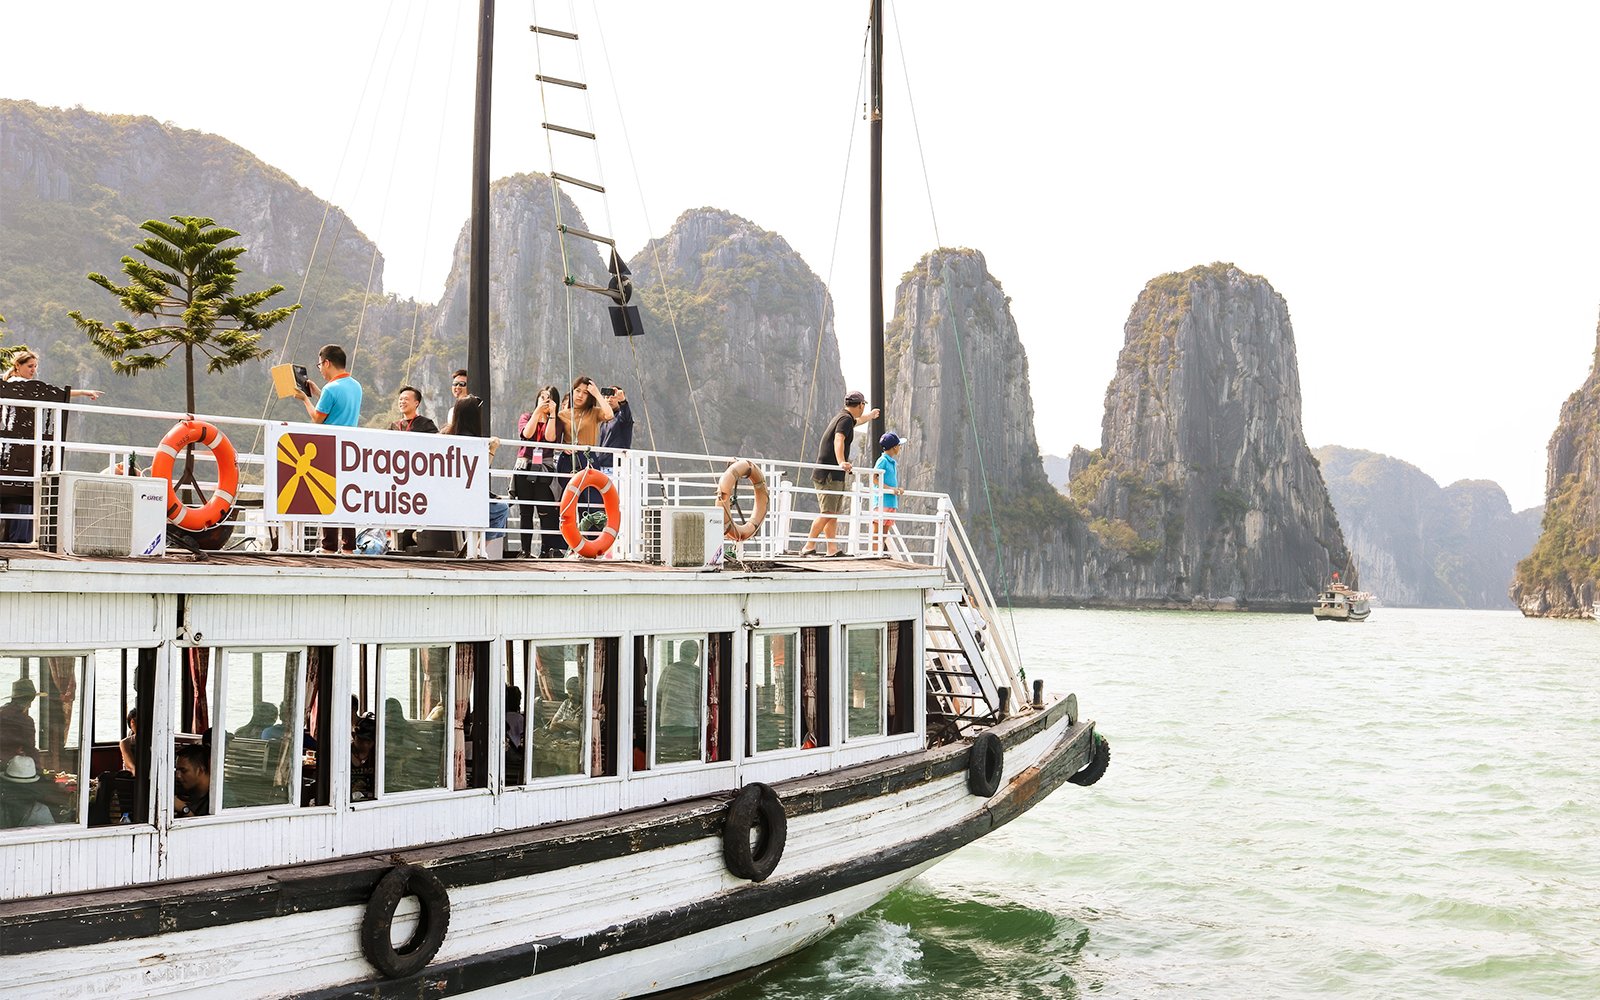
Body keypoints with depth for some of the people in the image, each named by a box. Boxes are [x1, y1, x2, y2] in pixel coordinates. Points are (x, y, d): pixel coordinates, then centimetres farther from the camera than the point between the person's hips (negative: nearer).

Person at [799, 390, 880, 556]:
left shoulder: (844, 418, 20)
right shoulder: (846, 419, -10)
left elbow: (857, 420, 45)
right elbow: (839, 440, -28)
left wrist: (870, 415, 66)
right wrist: (841, 462, -44)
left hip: (835, 475, 10)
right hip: (829, 474, -10)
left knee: (834, 514, 9)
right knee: (828, 512, -16)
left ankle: (833, 550, 9)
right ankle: (808, 547, -18)